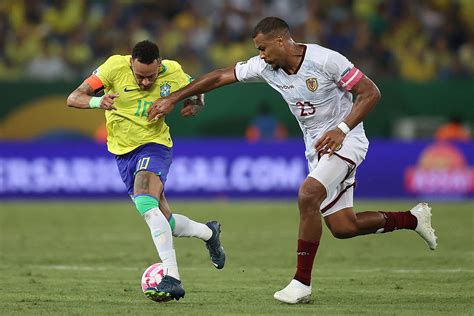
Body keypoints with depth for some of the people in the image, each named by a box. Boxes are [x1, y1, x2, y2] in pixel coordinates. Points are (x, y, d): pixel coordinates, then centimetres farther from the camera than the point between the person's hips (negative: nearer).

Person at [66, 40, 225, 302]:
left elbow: (197, 96, 7)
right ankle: (209, 233, 42)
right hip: (123, 150, 3)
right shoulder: (115, 67, -18)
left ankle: (172, 278, -36)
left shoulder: (173, 73, -15)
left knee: (145, 202, -32)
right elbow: (73, 98, -19)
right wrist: (97, 102, -42)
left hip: (154, 145, -3)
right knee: (164, 222, 9)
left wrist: (194, 106, -18)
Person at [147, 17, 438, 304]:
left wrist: (342, 129, -27)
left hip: (344, 140, -7)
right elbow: (220, 77, 4)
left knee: (308, 195, -28)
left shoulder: (326, 60, -21)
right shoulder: (264, 67, -3)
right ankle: (414, 219, 27)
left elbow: (371, 93, -17)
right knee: (342, 227, 4)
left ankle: (302, 283, -20)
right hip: (317, 146, 7)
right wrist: (172, 99, 3)